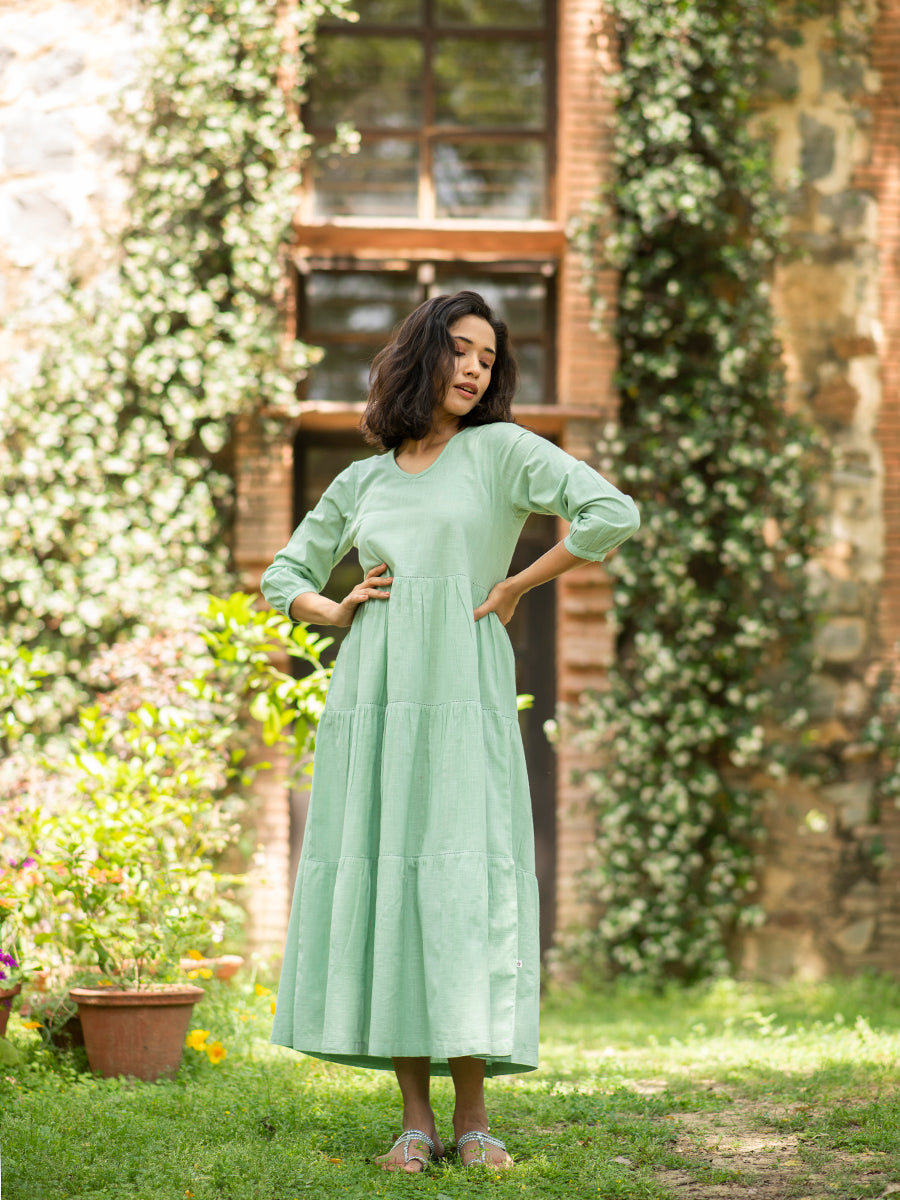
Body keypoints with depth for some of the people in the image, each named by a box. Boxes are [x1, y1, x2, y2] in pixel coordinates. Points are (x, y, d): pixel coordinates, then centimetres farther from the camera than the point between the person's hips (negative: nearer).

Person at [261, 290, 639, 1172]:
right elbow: (282, 577, 25)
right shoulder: (363, 481, 17)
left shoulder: (501, 449, 6)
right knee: (380, 883, -2)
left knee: (461, 885, -9)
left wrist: (512, 590, -3)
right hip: (371, 697, 3)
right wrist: (338, 611, 4)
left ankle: (472, 1117, -3)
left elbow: (612, 514, -6)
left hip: (459, 694, -3)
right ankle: (416, 1120, 2)